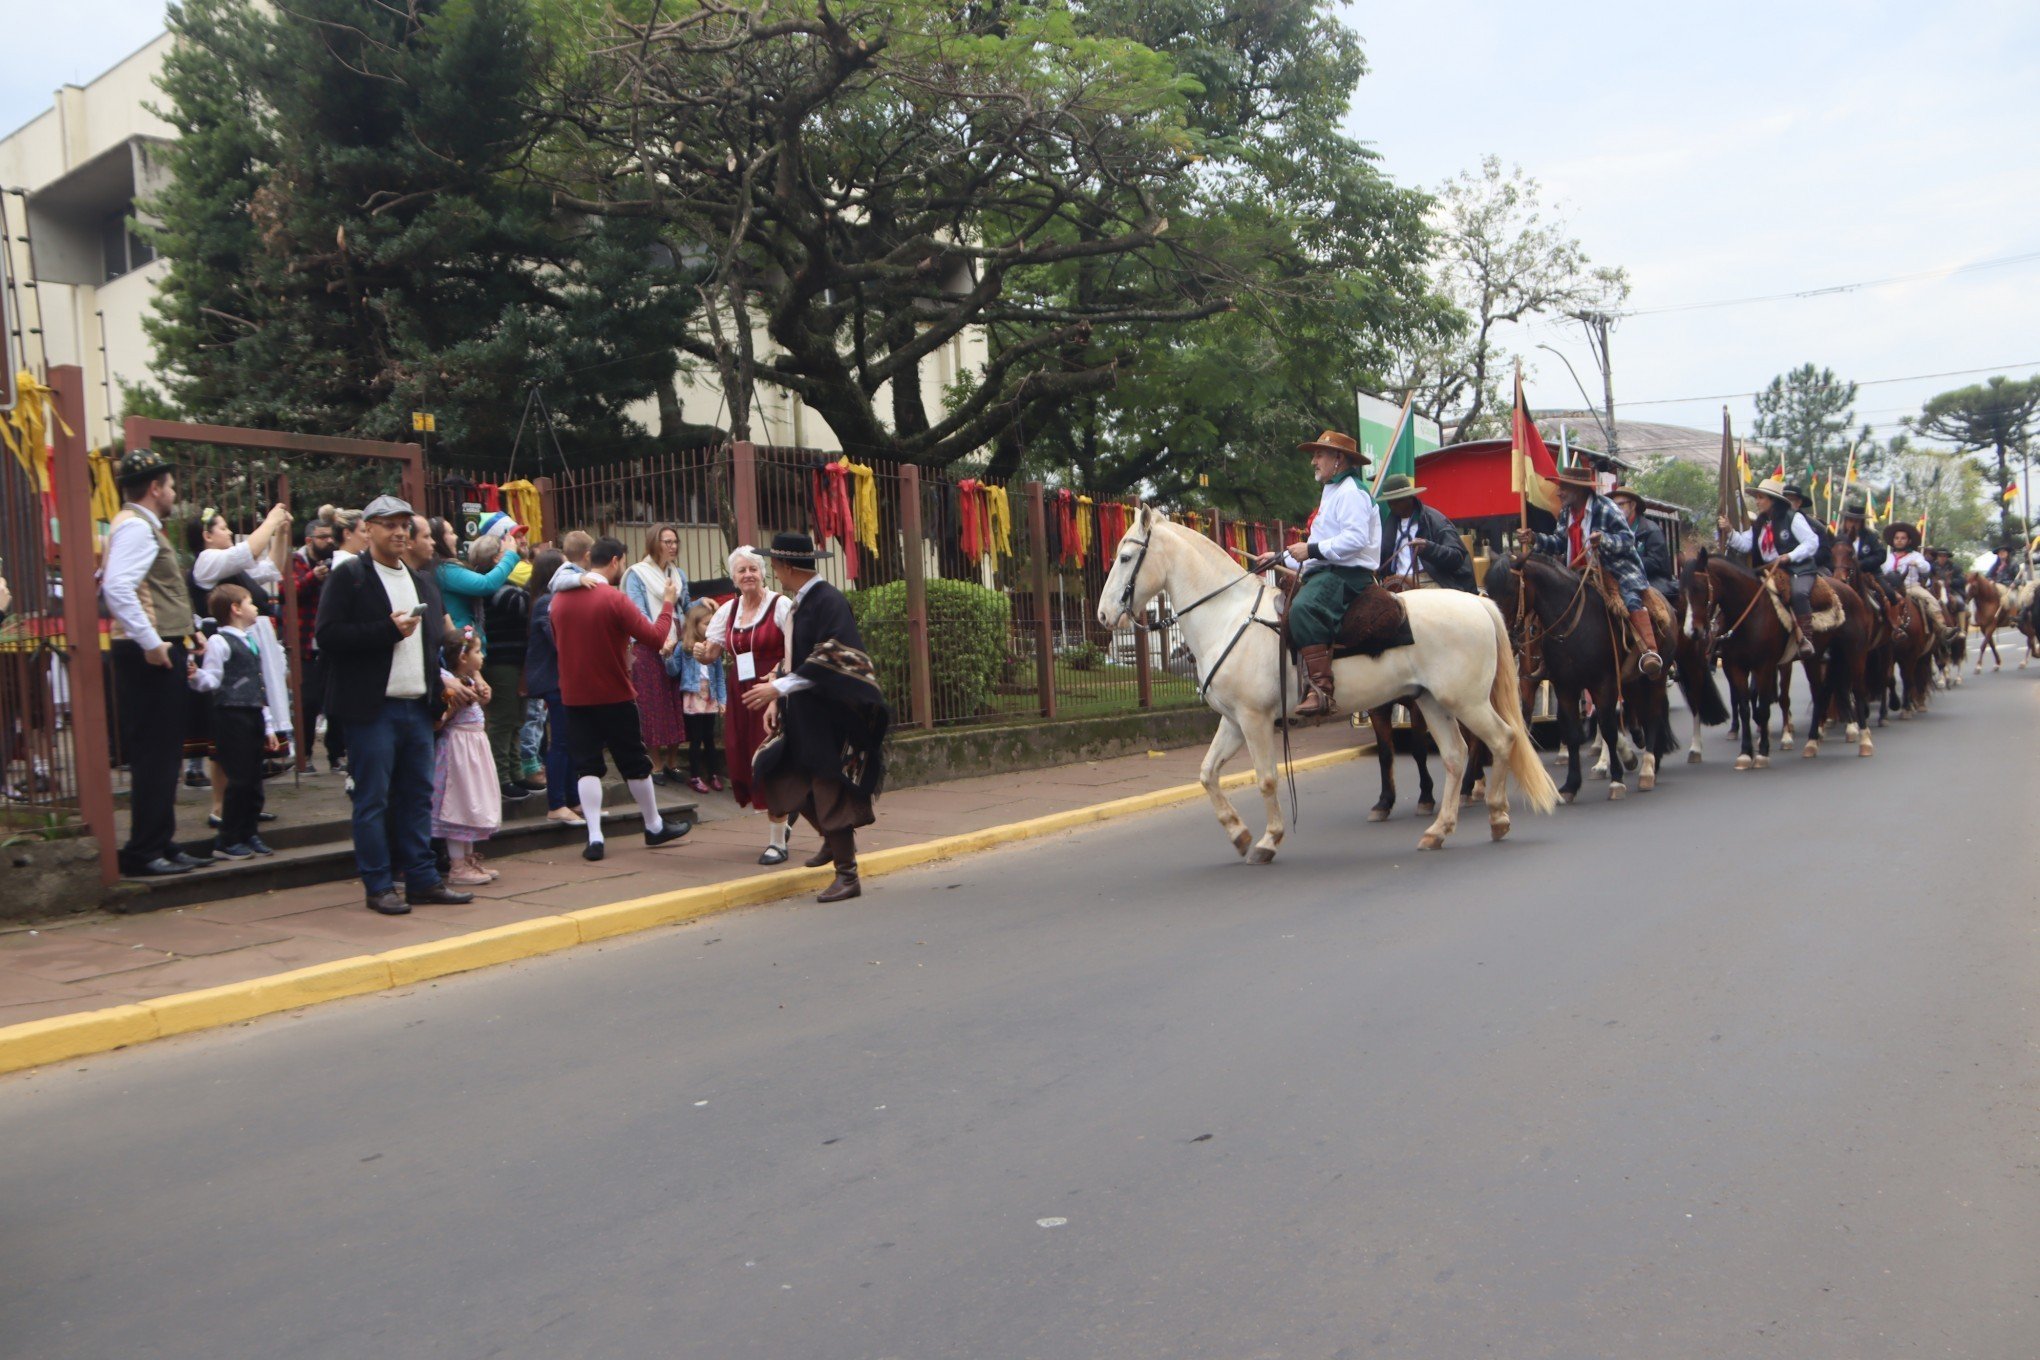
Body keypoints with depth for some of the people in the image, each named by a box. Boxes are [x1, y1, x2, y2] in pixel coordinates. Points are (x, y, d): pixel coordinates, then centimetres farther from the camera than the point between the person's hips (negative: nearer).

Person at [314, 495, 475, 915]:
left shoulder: (423, 582, 19)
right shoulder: (348, 577, -2)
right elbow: (328, 636, -13)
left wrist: (439, 681, 9)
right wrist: (388, 629, -17)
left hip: (418, 707, 6)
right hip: (372, 708, -6)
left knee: (418, 797, 9)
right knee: (373, 801, 0)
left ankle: (422, 879, 15)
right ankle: (379, 886, 6)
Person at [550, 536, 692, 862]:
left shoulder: (559, 599, 2)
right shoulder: (614, 599, -15)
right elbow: (656, 638, -16)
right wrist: (668, 603, -3)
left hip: (574, 697, 4)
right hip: (614, 697, -4)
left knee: (586, 764, 5)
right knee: (635, 762, 10)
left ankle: (594, 837, -4)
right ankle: (654, 827, 24)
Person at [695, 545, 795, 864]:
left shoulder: (781, 605, -6)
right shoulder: (728, 611, 12)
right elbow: (711, 652, 15)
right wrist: (700, 652, -8)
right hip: (741, 698, 6)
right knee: (743, 764, 7)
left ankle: (777, 841, 5)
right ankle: (783, 818, 32)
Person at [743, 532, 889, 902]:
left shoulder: (829, 602, -16)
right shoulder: (801, 603, 12)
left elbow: (829, 660, -25)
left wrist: (779, 688, -25)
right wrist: (777, 698, 11)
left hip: (829, 716, -9)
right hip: (803, 717, 9)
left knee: (830, 793, -6)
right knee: (779, 780, 12)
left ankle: (847, 875, 3)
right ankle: (835, 840, 30)